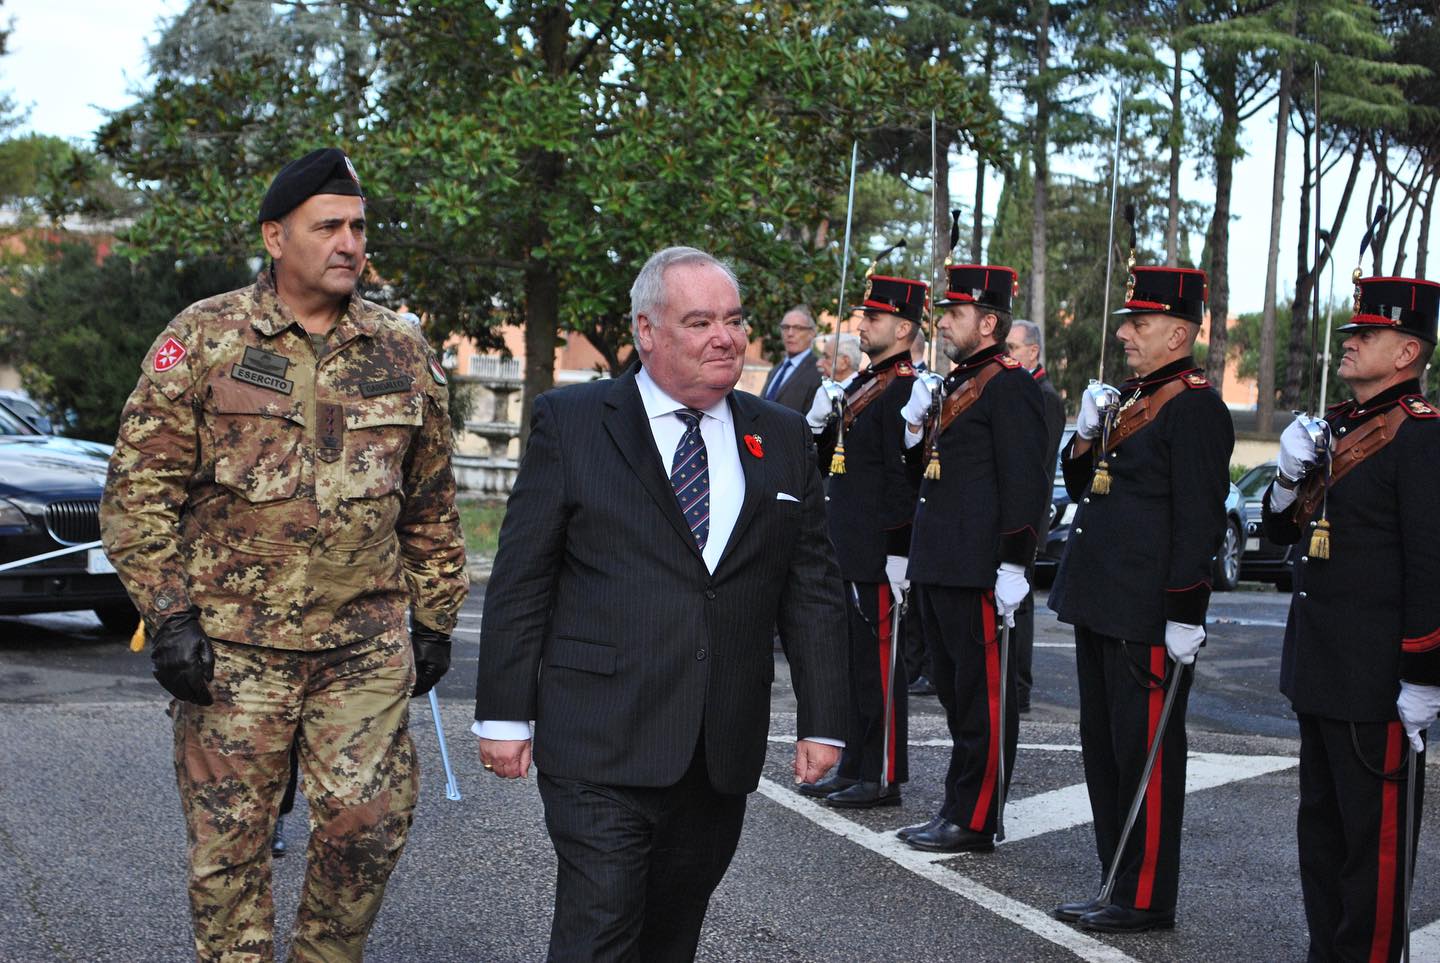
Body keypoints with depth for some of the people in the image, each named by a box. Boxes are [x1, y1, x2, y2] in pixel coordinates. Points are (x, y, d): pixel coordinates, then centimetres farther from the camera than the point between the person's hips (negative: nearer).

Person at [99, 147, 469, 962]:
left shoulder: (403, 353, 9)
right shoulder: (204, 339, -1)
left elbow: (431, 503, 16)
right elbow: (140, 488, -2)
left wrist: (434, 618, 15)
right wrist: (169, 615, -9)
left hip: (368, 646, 2)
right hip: (232, 645, -2)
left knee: (370, 822, 0)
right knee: (230, 838, 5)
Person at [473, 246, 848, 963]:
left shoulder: (784, 440, 11)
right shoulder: (571, 422, 0)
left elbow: (812, 589, 12)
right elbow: (520, 581, -1)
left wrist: (821, 721, 7)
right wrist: (504, 715, -4)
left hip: (724, 758, 4)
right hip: (601, 746, -4)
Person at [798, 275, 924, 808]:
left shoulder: (906, 390, -14)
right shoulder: (860, 383, 16)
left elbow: (905, 478, -18)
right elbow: (831, 464, 22)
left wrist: (898, 554, -20)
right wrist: (819, 424, 3)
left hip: (878, 558, -10)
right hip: (845, 553, 10)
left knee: (878, 664, -2)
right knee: (851, 659, 15)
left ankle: (883, 778, 6)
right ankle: (854, 766, 24)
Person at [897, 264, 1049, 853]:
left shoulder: (1010, 385, -11)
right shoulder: (955, 383, 18)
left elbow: (1023, 482, -17)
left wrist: (1012, 565, -20)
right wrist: (916, 429, 5)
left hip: (980, 569, -10)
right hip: (939, 564, 10)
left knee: (983, 695, -2)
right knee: (954, 691, 15)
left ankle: (974, 824, 3)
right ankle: (959, 809, 25)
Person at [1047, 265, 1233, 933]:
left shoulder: (1194, 407, -13)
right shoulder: (1130, 397, 15)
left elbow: (1199, 518, -18)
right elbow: (1080, 485, 23)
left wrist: (1183, 614, -21)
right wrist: (1086, 435, 3)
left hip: (1146, 614, -10)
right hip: (1101, 603, 10)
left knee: (1145, 753, -1)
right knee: (1103, 747, 16)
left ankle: (1146, 899, 8)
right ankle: (1118, 883, 27)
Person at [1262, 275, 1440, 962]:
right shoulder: (1336, 427, 13)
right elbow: (1282, 530, 20)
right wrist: (1290, 476, -1)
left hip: (1376, 675, -9)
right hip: (1319, 668, 9)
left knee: (1374, 834, 0)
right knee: (1321, 825, 18)